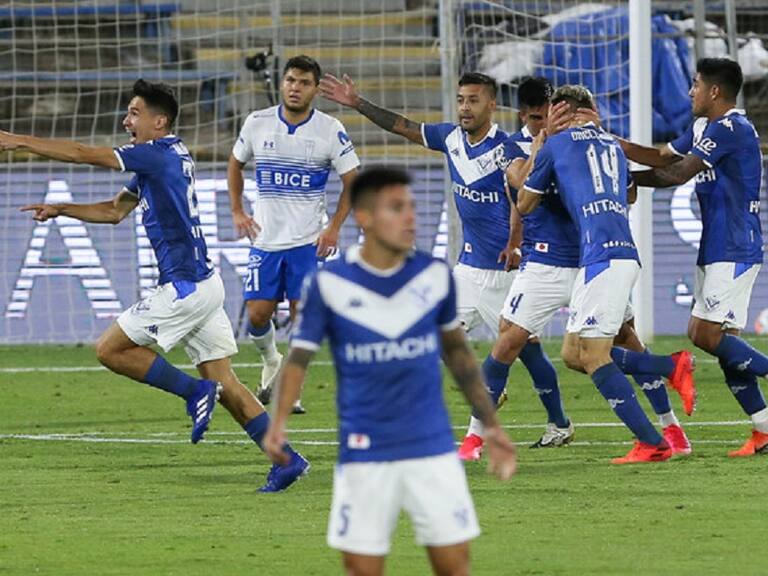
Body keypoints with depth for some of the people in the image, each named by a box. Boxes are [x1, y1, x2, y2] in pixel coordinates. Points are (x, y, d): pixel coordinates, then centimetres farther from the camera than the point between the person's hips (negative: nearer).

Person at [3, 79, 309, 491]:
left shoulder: (159, 155, -12)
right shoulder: (161, 160, 17)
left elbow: (82, 154, -12)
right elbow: (115, 210, 25)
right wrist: (60, 209, 14)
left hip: (185, 286, -10)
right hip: (204, 283, 10)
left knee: (110, 349, -1)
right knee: (224, 384, 8)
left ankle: (194, 391, -4)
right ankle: (288, 459, 3)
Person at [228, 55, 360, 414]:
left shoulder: (330, 131, -6)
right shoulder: (257, 123, 1)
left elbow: (352, 182, 1)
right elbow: (235, 164, 17)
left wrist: (334, 228, -8)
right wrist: (237, 212, 8)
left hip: (308, 241, -2)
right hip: (265, 239, 2)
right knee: (257, 314, -3)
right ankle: (271, 361, 28)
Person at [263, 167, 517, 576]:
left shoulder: (435, 275, 1)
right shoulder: (329, 284, -6)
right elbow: (299, 358, -4)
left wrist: (491, 424, 16)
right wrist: (278, 422, -21)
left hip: (433, 450, 2)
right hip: (364, 453, -2)